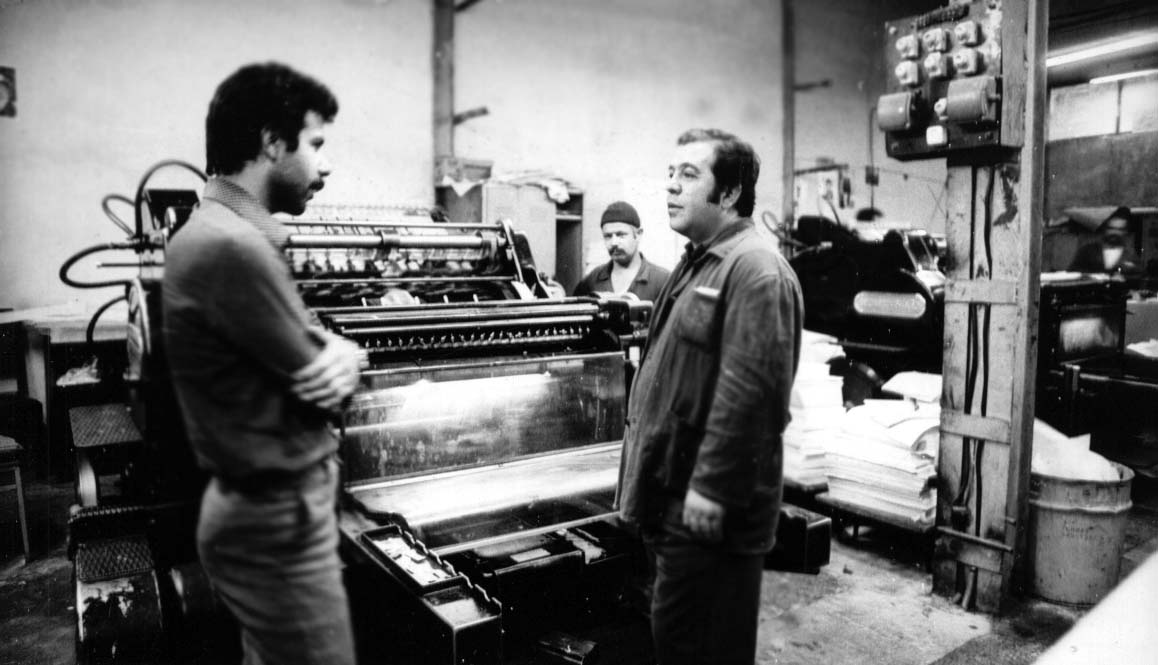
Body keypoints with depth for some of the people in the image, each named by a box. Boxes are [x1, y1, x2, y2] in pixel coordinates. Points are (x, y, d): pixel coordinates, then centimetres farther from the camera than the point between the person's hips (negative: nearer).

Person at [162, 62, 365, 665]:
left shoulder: (225, 232, 10)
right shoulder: (232, 247, -24)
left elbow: (300, 351, 9)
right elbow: (322, 391, -20)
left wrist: (341, 353, -12)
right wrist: (339, 361, 0)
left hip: (264, 506, 10)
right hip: (278, 522, -10)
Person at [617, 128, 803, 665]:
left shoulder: (754, 268, -17)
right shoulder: (697, 262, 16)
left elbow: (750, 391, -25)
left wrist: (711, 488, -23)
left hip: (705, 508, -10)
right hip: (671, 497, 10)